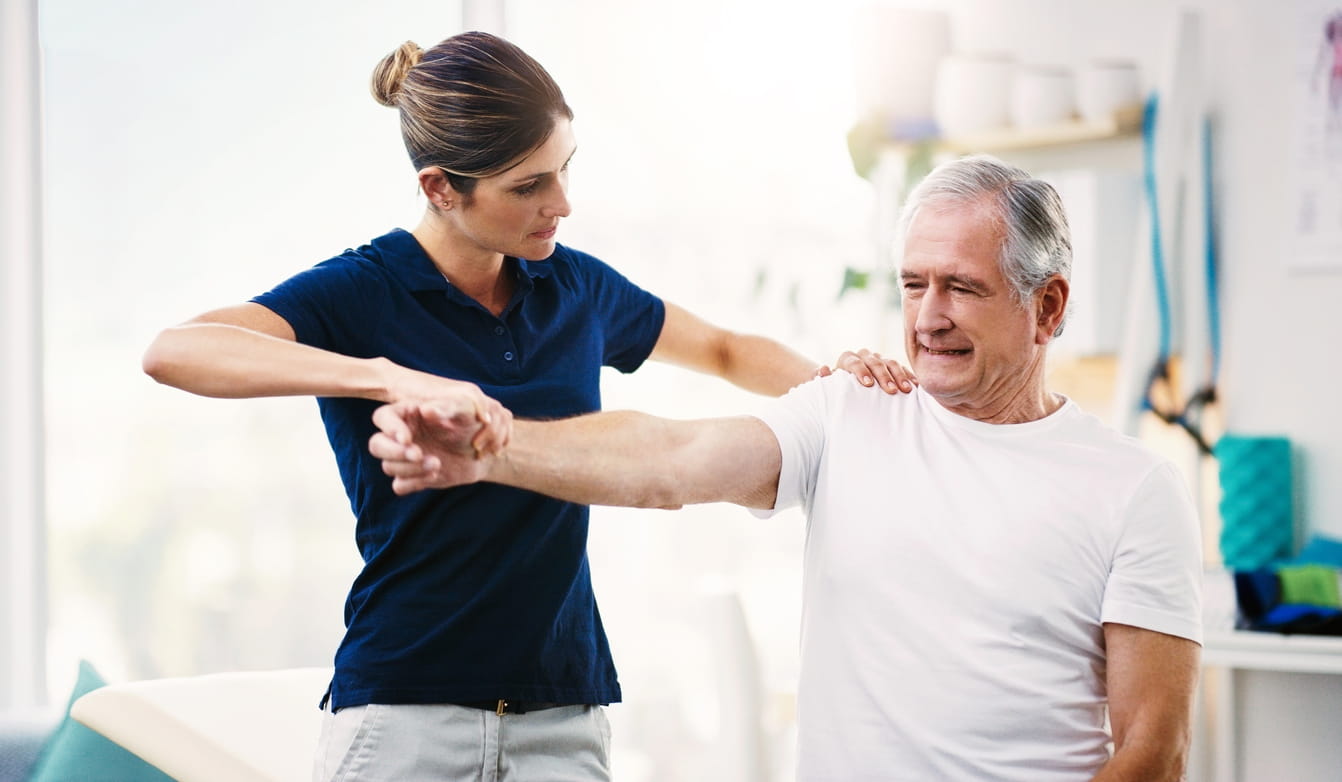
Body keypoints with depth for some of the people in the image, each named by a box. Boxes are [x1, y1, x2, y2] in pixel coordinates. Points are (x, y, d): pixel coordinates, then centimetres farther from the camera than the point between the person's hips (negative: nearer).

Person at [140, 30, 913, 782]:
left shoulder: (576, 287, 8)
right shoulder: (360, 293, -8)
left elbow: (727, 352, 27)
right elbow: (172, 352, -27)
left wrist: (823, 379, 4)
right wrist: (392, 378, -39)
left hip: (563, 713, 4)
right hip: (405, 708, -4)